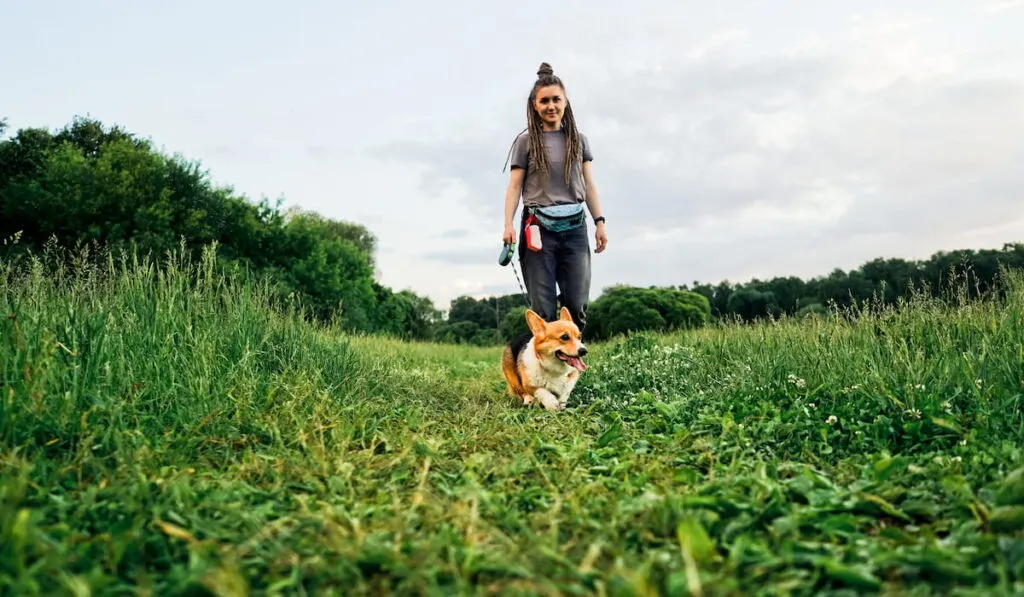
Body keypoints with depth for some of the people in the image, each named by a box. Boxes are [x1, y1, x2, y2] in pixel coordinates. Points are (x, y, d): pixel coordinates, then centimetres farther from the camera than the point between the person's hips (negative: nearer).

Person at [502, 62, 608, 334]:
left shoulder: (578, 140, 14)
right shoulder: (526, 141, 5)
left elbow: (589, 184, 15)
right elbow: (515, 186, 2)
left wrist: (599, 222, 8)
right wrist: (508, 224, -10)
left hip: (574, 227, 3)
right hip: (538, 228, -2)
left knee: (577, 306, -3)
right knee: (543, 309, -4)